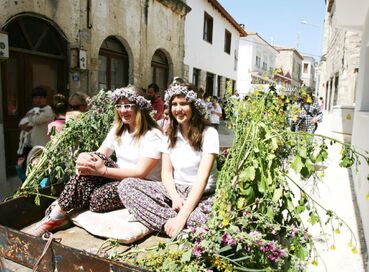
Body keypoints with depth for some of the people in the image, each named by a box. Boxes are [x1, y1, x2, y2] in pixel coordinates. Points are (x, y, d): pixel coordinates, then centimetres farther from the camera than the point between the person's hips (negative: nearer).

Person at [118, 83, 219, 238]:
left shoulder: (208, 133, -9)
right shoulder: (170, 135, 7)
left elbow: (202, 177, -18)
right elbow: (166, 172, 3)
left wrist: (182, 215, -27)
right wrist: (175, 197, -18)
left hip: (201, 194, -5)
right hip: (175, 190, 5)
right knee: (126, 185, -17)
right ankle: (176, 225, -26)